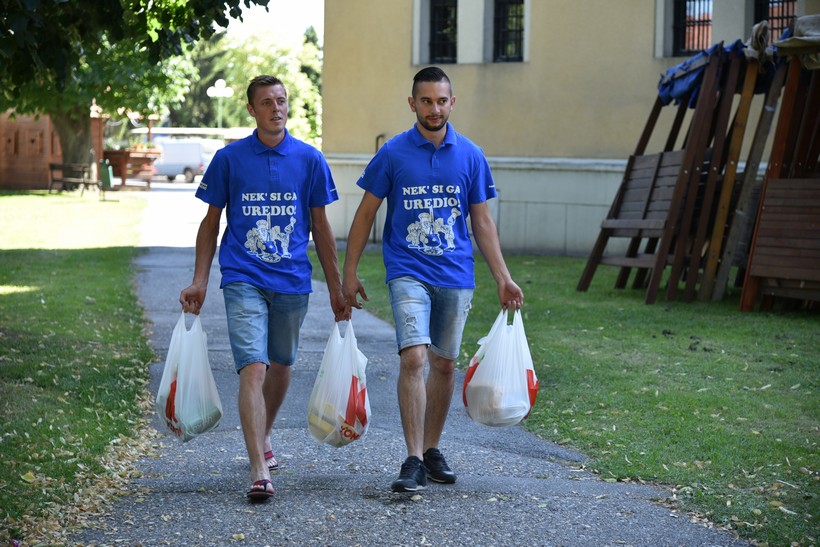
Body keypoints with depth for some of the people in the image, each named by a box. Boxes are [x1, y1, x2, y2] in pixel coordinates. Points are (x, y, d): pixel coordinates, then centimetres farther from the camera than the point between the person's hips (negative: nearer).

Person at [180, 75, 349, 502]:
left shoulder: (309, 159, 4)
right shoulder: (229, 159, 1)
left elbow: (320, 227, 10)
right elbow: (211, 223, 8)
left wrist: (336, 287, 10)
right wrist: (199, 281, 2)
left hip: (293, 280, 3)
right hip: (243, 279, -2)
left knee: (280, 365, 16)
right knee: (253, 368, -15)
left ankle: (264, 436, 42)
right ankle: (259, 470, -19)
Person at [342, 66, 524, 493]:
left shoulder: (470, 155, 6)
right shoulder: (393, 153, -1)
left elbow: (482, 222, 11)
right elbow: (366, 214, 5)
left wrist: (502, 277, 6)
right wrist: (350, 274, 2)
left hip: (455, 275, 3)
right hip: (408, 273, -3)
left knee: (444, 364, 10)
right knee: (414, 358, -17)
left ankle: (432, 449, 25)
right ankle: (413, 460, -16)